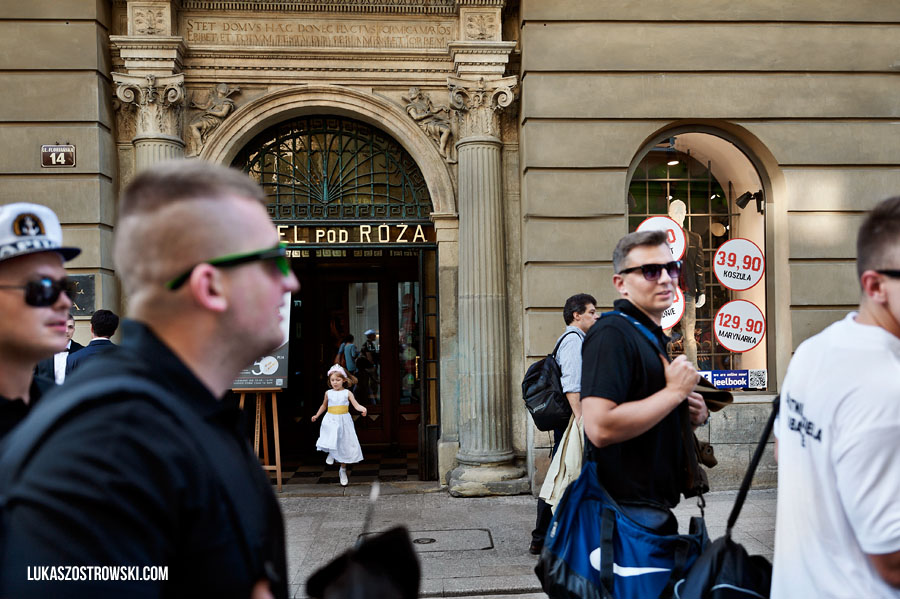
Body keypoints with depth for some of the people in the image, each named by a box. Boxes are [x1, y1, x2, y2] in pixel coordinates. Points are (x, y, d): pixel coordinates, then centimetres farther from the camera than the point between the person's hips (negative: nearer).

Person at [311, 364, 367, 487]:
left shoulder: (347, 393, 0)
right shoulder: (328, 393, 7)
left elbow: (356, 405, -8)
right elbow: (324, 405, 24)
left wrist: (363, 409, -27)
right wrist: (317, 415, 20)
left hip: (343, 421, -1)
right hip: (330, 421, 1)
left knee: (344, 446, 4)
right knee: (331, 439, -29)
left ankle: (343, 470, 19)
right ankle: (331, 453, 5)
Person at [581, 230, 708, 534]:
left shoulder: (655, 338, 16)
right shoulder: (611, 334, -18)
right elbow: (600, 428, -30)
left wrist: (693, 415, 5)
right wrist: (675, 392, -20)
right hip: (631, 509, -10)